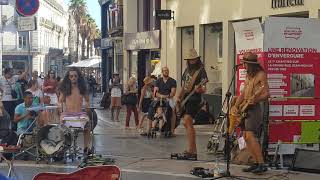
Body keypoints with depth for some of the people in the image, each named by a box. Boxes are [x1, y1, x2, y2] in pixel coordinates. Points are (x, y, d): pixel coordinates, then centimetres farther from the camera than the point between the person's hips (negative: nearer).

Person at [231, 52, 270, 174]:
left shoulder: (261, 74, -7)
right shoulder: (248, 76, 18)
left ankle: (262, 164, -18)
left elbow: (266, 94, -13)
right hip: (244, 108, 9)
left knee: (250, 135, -18)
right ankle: (256, 163, 11)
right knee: (246, 136, 6)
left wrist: (254, 100, -28)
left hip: (254, 108, -9)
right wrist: (236, 106, 8)